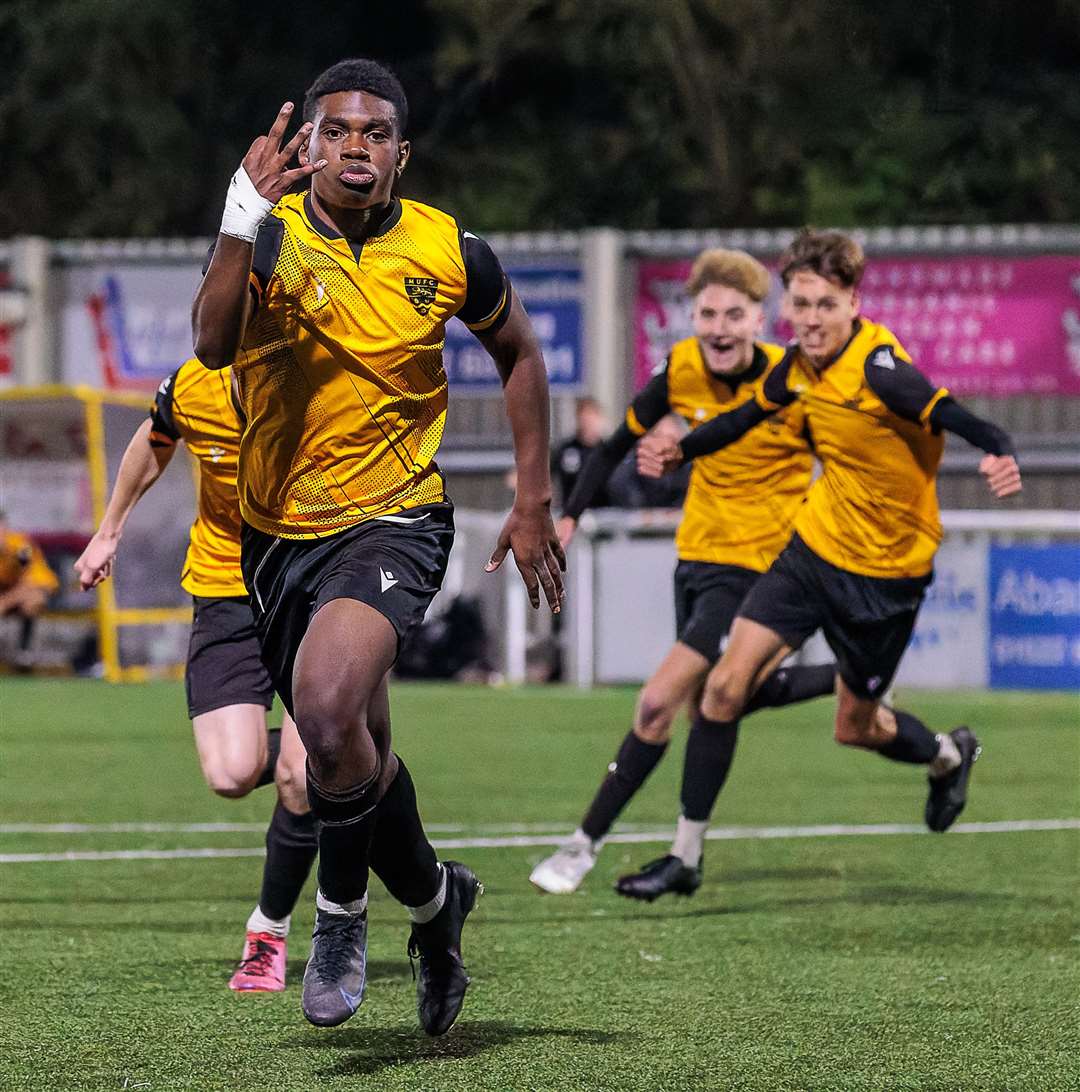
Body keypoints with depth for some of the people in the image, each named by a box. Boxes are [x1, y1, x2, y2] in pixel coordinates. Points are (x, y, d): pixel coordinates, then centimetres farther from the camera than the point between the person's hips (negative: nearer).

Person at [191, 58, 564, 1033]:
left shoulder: (451, 254, -6)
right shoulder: (270, 232, -8)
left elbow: (519, 355, 12)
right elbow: (212, 344, -26)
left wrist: (534, 502, 9)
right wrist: (243, 224, -39)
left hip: (393, 521, -3)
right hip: (276, 529, 3)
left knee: (329, 714, -28)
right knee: (356, 752, 15)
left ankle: (342, 907, -3)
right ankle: (434, 901, 44)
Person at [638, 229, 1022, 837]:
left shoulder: (878, 366, -26)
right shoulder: (799, 366, -4)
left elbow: (953, 417, -40)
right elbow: (752, 416, 18)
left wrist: (1002, 455, -60)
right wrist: (682, 451, 9)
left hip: (888, 571, -5)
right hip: (815, 547, 5)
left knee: (855, 726, 11)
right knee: (725, 686, -8)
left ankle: (949, 757, 44)